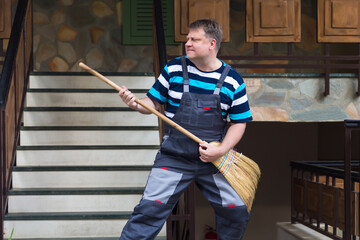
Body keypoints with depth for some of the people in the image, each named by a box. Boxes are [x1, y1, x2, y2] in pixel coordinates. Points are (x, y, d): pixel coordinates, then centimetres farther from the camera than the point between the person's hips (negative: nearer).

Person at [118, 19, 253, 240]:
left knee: (237, 212, 4)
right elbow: (154, 103, 7)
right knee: (150, 209, -10)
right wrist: (136, 104, -15)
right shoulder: (174, 69, 0)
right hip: (174, 159, -1)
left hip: (213, 161, 1)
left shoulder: (232, 80, -1)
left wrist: (222, 150, -11)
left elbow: (240, 121, 3)